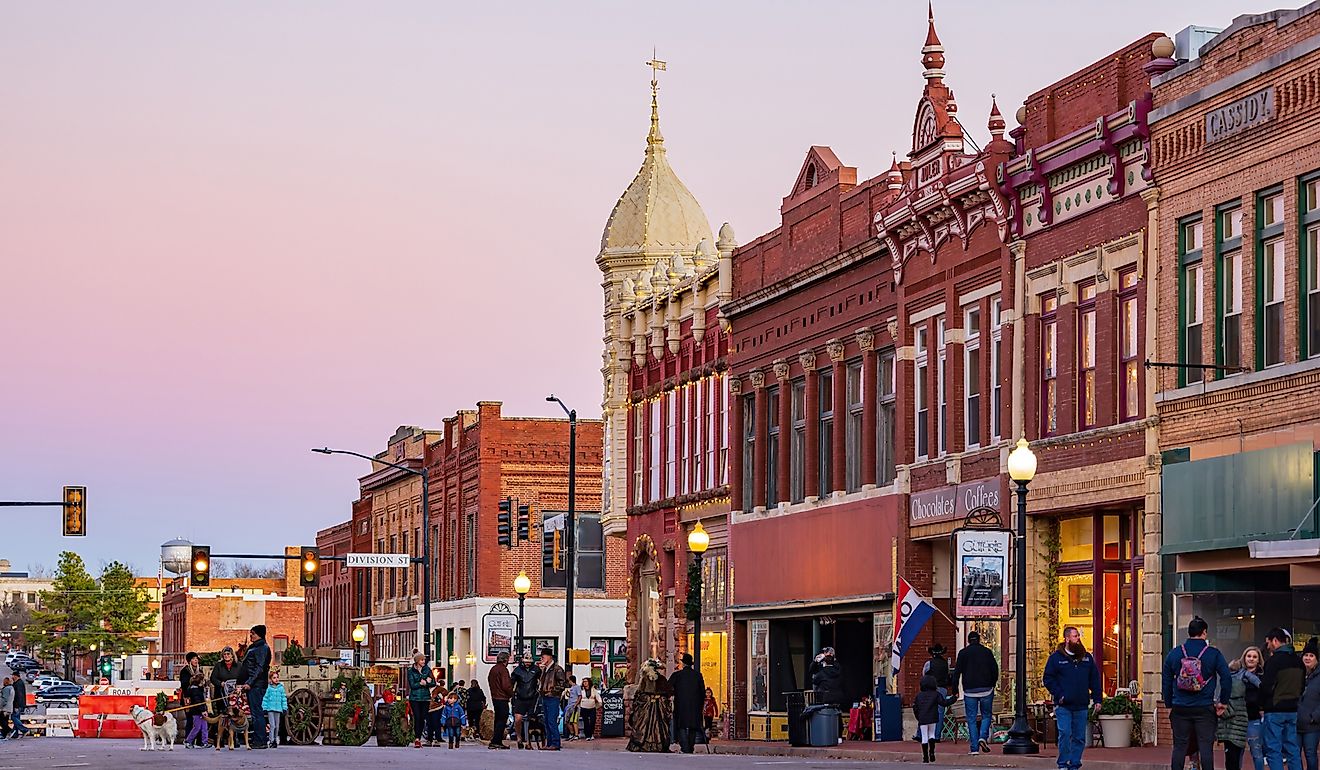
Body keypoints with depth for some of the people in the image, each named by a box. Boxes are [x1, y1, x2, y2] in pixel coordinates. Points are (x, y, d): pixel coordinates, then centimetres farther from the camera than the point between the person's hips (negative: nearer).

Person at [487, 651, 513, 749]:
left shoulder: (493, 669, 14)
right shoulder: (503, 670, -15)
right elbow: (506, 685, -21)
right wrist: (511, 694, -4)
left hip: (494, 697, 9)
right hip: (502, 699, -9)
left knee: (498, 719, 16)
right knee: (502, 720, -8)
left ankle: (498, 742, 19)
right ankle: (495, 742, -14)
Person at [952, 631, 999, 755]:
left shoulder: (963, 653, 3)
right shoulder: (987, 652, 6)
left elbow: (957, 672, -1)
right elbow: (995, 670, 5)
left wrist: (955, 690, 2)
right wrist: (993, 684, 17)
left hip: (970, 690, -1)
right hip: (986, 690, 1)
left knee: (971, 719, 2)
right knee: (986, 715, 14)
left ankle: (974, 748, -3)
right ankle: (983, 737, -11)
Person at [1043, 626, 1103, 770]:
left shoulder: (1087, 658, 12)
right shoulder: (1056, 657, 1)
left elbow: (1095, 680, 15)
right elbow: (1048, 679, 1)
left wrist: (1097, 699, 7)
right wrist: (1059, 694, -9)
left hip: (1081, 706, 4)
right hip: (1063, 705, -4)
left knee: (1080, 737, 4)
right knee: (1065, 733, -12)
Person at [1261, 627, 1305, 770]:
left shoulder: (1275, 660, -14)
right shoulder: (1298, 661, 10)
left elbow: (1266, 686, -18)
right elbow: (1302, 685, 16)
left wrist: (1262, 706, -5)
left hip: (1274, 710, -7)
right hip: (1292, 710, 7)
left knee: (1273, 750, -4)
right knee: (1292, 749, 11)